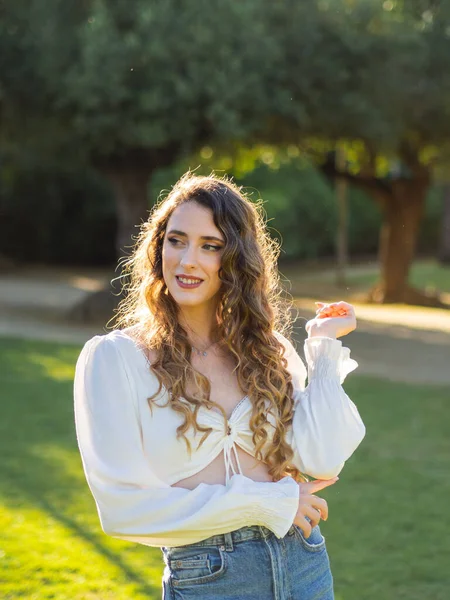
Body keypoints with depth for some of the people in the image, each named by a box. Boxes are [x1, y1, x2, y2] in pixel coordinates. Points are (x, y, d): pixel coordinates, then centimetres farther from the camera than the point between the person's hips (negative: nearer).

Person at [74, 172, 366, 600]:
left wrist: (325, 347, -4)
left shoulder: (268, 348, 4)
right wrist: (268, 502, -13)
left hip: (302, 565, 4)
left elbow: (319, 461, -8)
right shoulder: (113, 359, -8)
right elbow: (122, 506, -15)